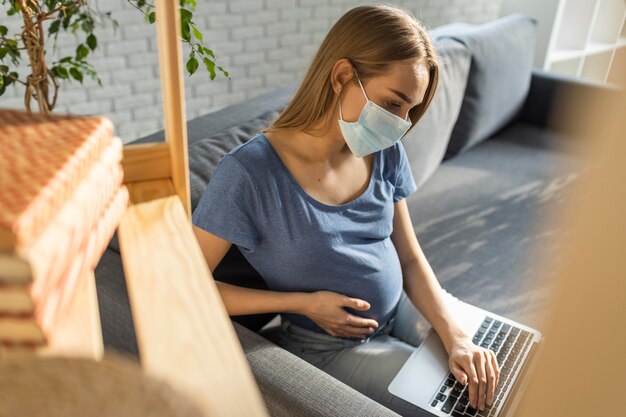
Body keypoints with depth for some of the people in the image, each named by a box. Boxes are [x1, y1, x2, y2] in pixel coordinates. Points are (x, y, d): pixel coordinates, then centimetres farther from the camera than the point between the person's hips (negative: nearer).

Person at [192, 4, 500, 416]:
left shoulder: (385, 153, -7)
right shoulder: (249, 173, -26)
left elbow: (411, 259, 0)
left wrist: (457, 338, -14)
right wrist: (303, 303, -20)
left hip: (401, 309, 6)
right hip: (332, 348, -5)